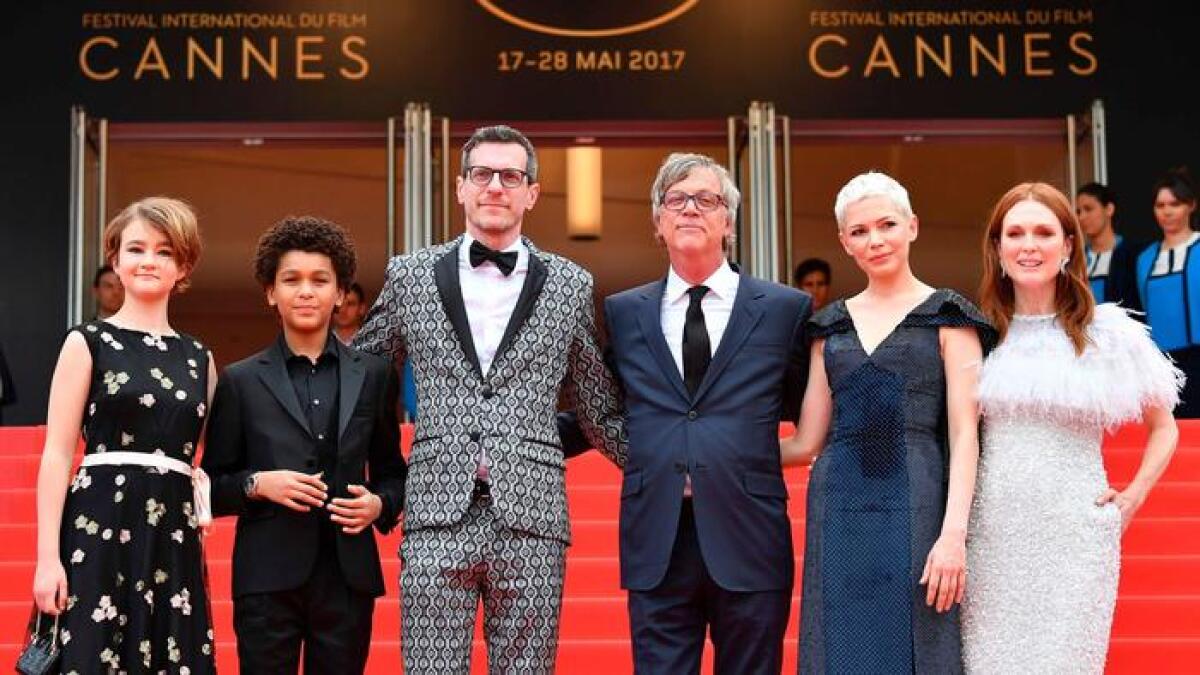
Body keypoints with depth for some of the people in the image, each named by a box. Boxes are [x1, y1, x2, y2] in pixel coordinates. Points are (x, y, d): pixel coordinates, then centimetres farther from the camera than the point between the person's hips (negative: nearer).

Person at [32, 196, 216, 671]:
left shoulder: (199, 359, 14)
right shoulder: (88, 343, 2)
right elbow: (57, 454, -3)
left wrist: (204, 493, 1)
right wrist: (48, 556, -11)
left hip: (175, 539, 4)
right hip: (99, 530, -4)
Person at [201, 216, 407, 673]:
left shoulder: (373, 375, 10)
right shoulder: (240, 382, 6)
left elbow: (392, 472, 16)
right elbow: (214, 487, 7)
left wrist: (380, 505, -4)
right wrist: (257, 483, -12)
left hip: (348, 577, 2)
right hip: (268, 579, -1)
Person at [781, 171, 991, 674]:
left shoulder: (946, 317, 4)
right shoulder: (832, 325, 15)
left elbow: (964, 435, -4)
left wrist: (954, 533, -15)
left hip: (916, 509, -3)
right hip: (839, 514, 4)